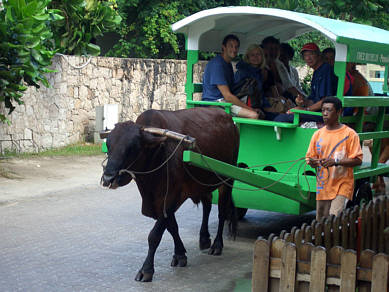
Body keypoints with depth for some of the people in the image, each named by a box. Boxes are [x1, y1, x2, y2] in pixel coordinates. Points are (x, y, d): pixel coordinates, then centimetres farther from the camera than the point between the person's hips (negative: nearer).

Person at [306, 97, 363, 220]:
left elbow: (357, 160, -9)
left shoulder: (349, 134, -4)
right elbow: (310, 157, 14)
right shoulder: (318, 134, 10)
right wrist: (313, 162, -10)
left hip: (342, 186, -5)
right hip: (322, 186, 5)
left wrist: (336, 161, -22)